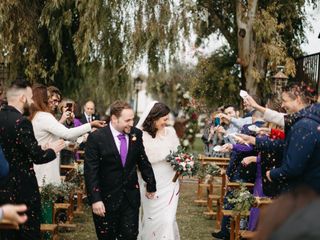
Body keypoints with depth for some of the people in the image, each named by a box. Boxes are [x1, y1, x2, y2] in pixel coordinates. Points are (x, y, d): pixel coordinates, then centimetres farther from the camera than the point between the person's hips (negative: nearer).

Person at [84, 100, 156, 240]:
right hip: (106, 198, -3)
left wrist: (151, 185, 19)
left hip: (131, 197, 3)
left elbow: (143, 161, 12)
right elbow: (90, 172, -14)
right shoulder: (96, 138, -13)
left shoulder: (136, 134, -1)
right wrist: (95, 200, -19)